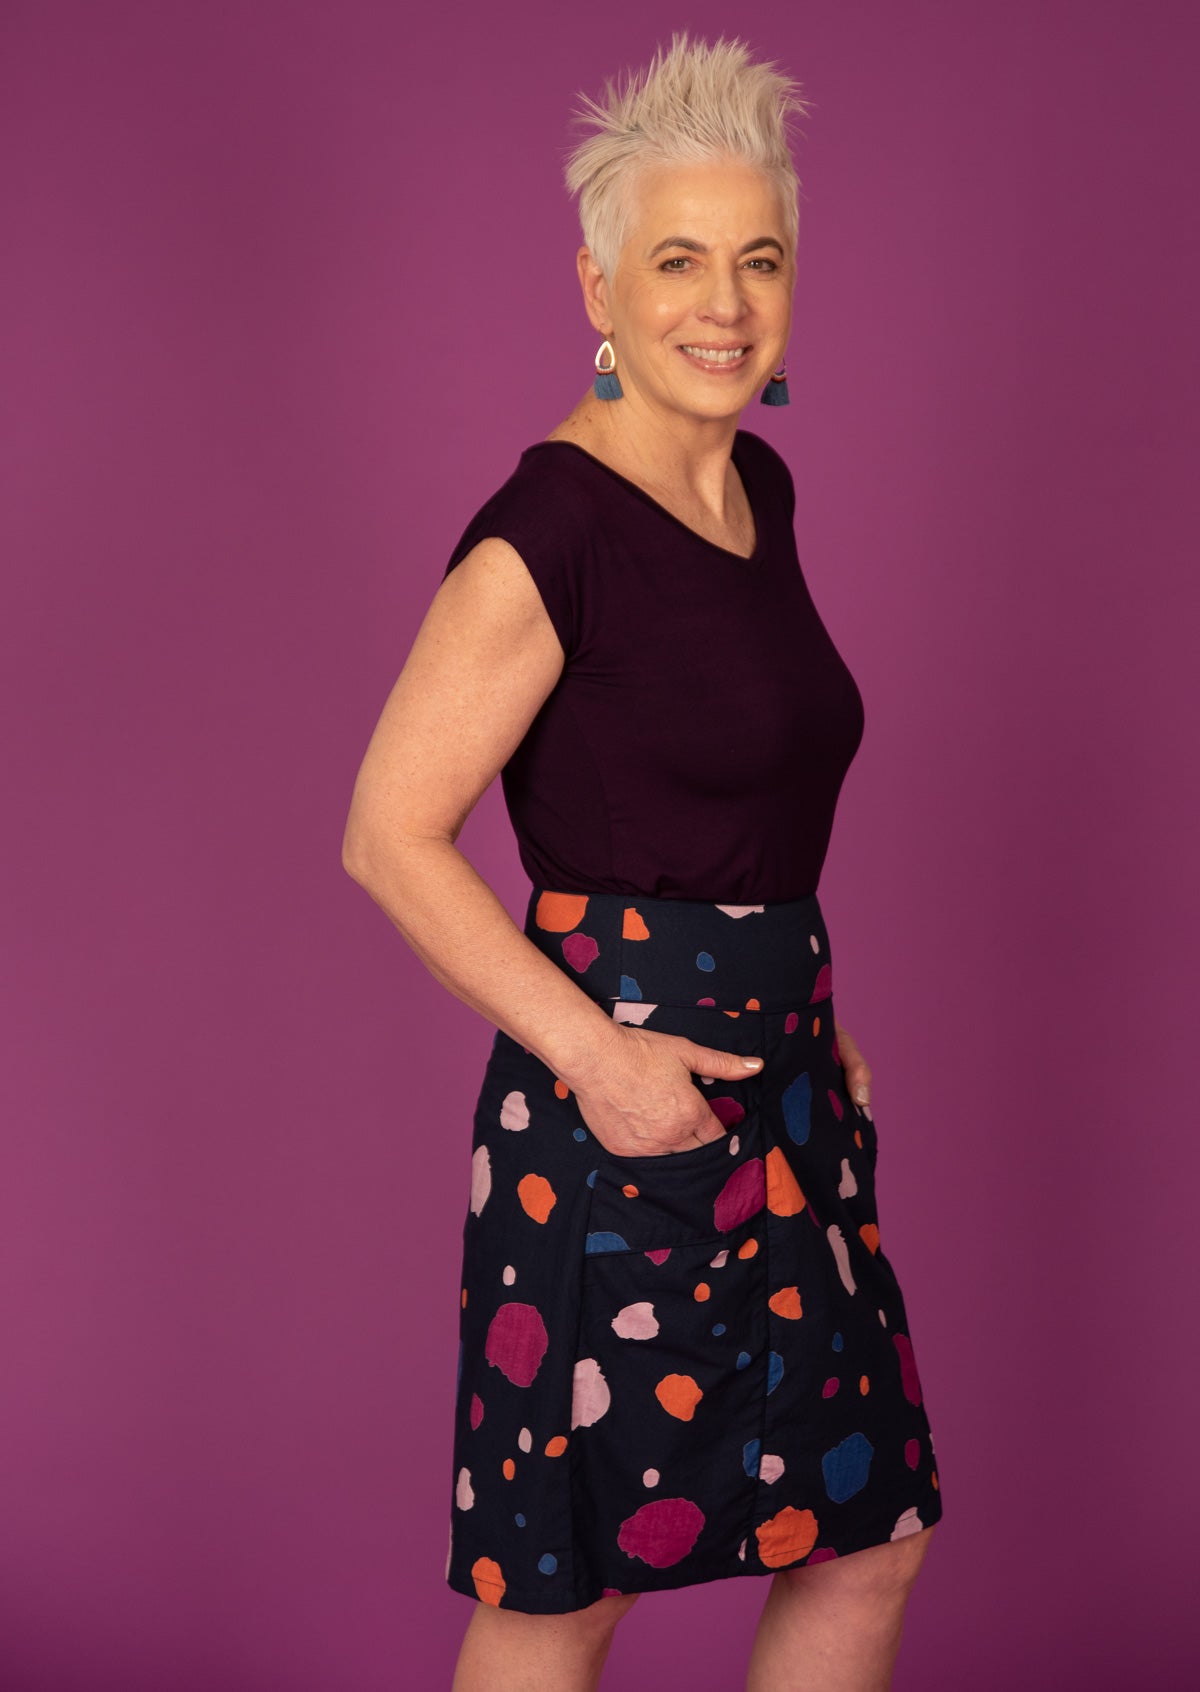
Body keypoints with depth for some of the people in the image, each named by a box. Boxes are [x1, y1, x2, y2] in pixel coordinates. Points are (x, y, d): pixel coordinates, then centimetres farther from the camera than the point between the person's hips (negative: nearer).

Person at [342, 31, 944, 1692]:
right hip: (619, 1113, -8)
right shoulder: (550, 526, -16)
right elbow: (390, 834, -16)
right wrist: (596, 1055, -19)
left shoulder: (761, 490, 9)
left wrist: (810, 1020, 13)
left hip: (781, 1085, 8)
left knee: (871, 1543, 16)